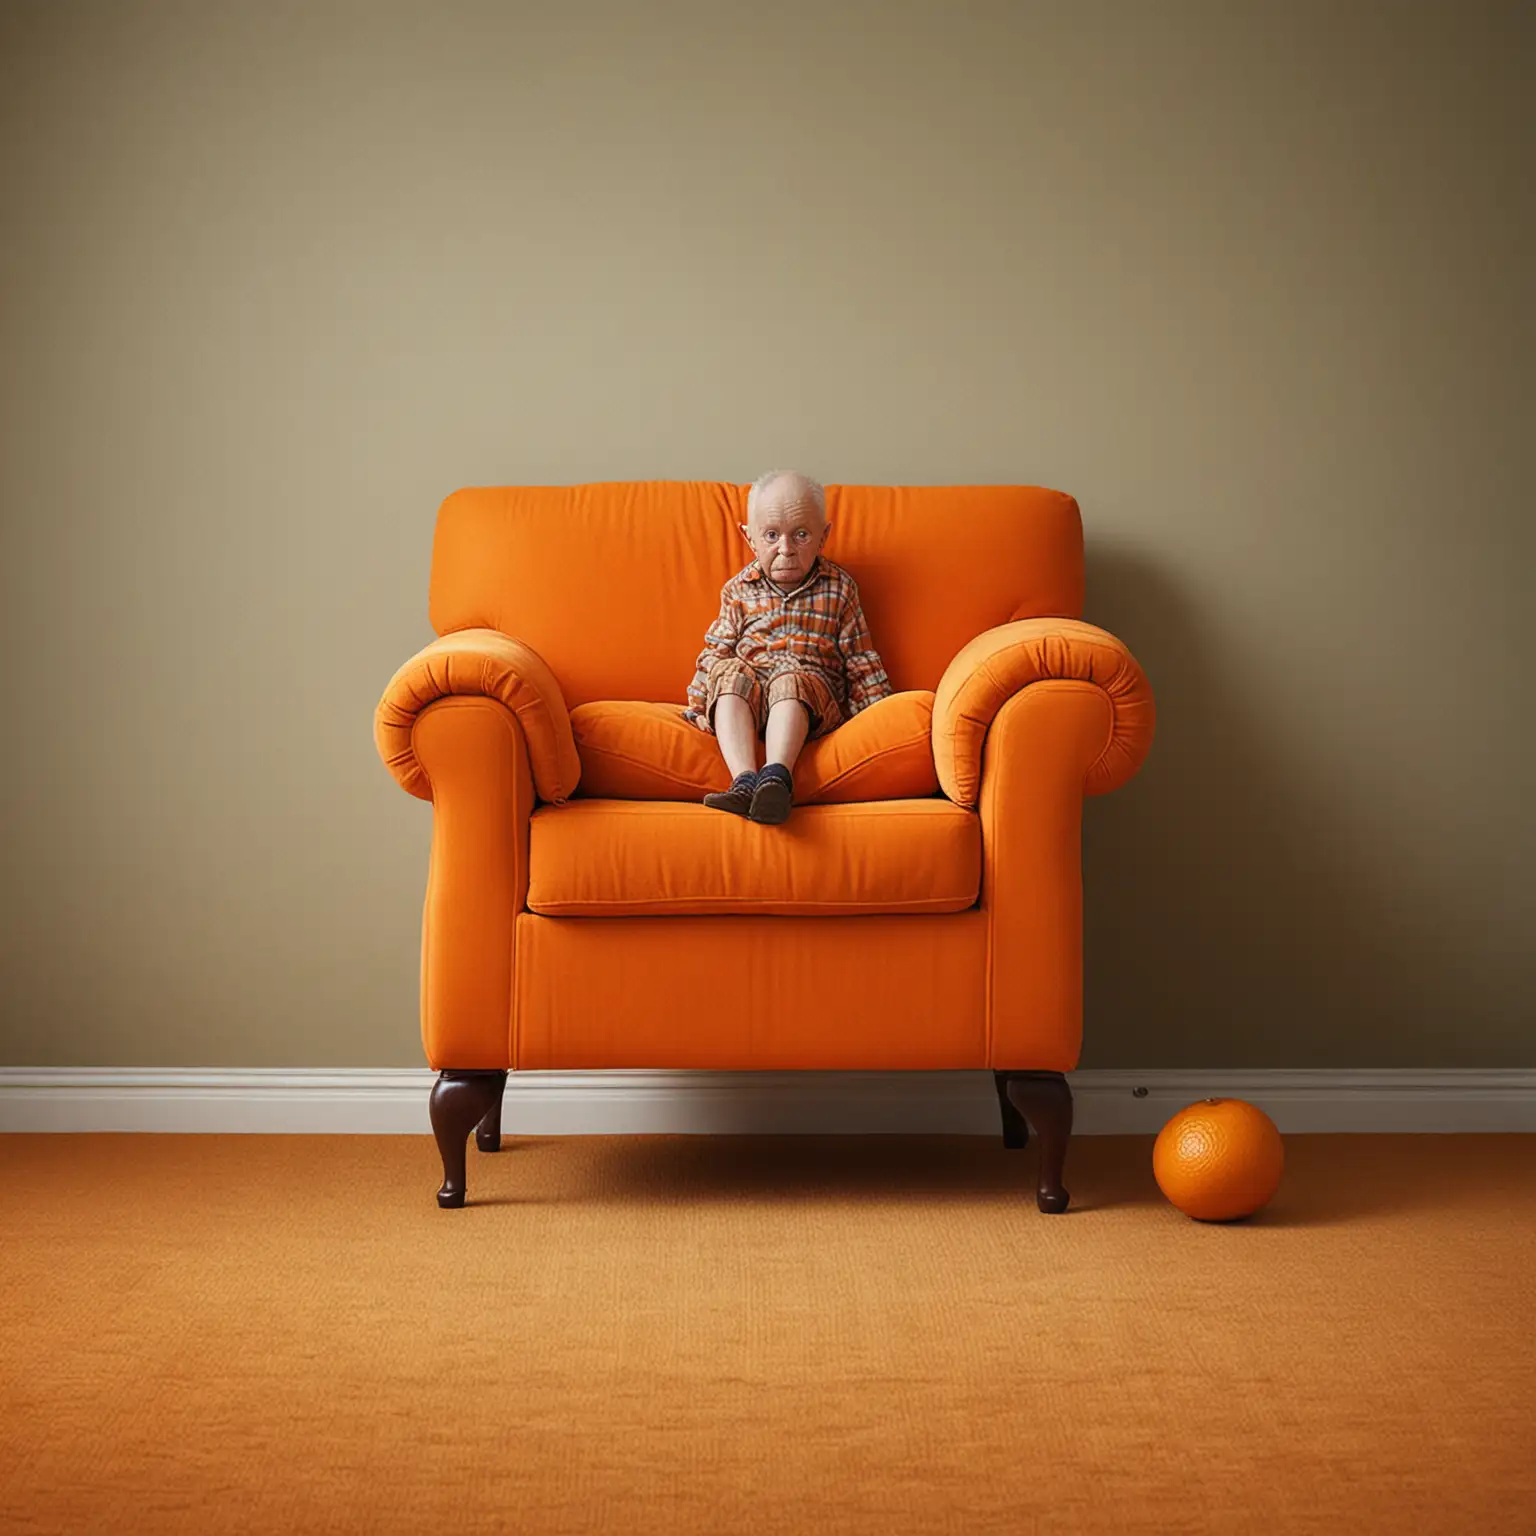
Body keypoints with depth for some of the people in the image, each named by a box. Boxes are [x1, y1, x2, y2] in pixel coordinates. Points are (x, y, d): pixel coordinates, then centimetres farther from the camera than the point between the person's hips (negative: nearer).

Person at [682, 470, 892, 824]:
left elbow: (861, 660, 11)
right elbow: (715, 652, 12)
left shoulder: (838, 588, 9)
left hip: (813, 688, -1)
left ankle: (776, 776, -56)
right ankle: (744, 780, -47)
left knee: (788, 681, -35)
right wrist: (698, 708, 2)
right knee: (730, 673, -31)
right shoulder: (739, 591, 11)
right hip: (746, 689, 2)